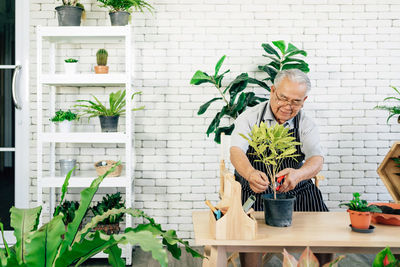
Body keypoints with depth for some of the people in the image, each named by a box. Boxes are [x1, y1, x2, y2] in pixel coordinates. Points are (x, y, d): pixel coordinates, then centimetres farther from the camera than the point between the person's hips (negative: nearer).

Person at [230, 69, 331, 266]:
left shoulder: (306, 124, 6)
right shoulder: (250, 117, 0)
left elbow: (317, 158, -10)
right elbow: (236, 151, -15)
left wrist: (298, 174, -35)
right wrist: (250, 173, -39)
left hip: (297, 191, 3)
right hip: (254, 191, -2)